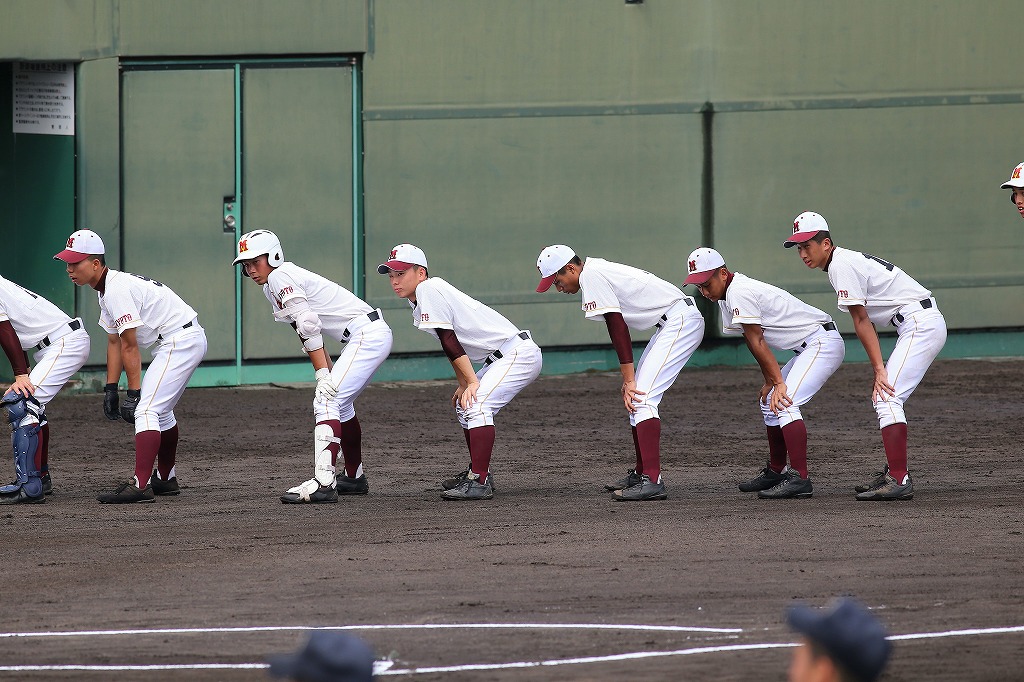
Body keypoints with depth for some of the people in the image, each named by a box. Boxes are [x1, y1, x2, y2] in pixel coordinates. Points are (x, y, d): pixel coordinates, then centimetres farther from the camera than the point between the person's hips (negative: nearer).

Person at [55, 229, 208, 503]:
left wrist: (134, 393, -19)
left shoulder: (118, 289, -20)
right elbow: (115, 343, 15)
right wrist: (110, 388, 10)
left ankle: (140, 485, -26)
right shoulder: (106, 289, 12)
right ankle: (166, 479, 37)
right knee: (160, 410, 24)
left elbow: (130, 347, -21)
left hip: (181, 340, -11)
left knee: (146, 410, -18)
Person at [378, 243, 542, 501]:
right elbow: (451, 344, 20)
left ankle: (479, 482, -29)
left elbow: (449, 341, -18)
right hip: (500, 358, 11)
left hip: (517, 352, -11)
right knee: (464, 405, 22)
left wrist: (472, 381, -21)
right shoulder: (417, 302, 15)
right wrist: (463, 383, 15)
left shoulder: (429, 289, -14)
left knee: (476, 405, -24)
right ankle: (477, 472, 31)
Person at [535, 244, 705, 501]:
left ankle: (652, 481, -25)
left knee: (642, 398, -17)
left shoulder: (592, 276, -12)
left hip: (680, 321, -10)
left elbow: (617, 328, -15)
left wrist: (629, 380, -15)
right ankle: (640, 473, 26)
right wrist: (628, 378, 13)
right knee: (636, 397, 17)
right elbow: (620, 326, 17)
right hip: (674, 323, 10)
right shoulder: (598, 271, 17)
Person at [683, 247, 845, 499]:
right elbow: (753, 342, 14)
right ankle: (775, 472, 30)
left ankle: (799, 479, -29)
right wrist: (770, 380, 10)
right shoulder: (727, 295, 11)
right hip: (807, 349, 11)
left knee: (784, 403, -23)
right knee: (769, 402, 19)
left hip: (822, 343, -11)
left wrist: (778, 382, -19)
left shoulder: (740, 292, -19)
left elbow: (757, 342, -19)